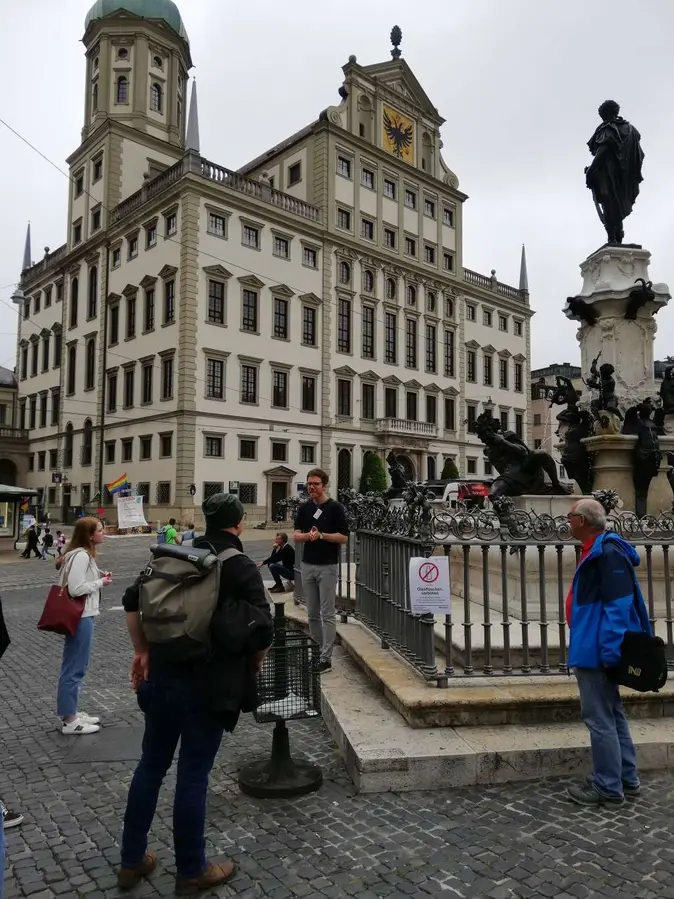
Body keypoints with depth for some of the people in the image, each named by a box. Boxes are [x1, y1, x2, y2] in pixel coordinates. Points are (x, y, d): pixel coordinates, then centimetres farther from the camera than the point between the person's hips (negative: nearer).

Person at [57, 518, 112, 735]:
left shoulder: (82, 554, 10)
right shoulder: (81, 556, -21)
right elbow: (76, 588, -26)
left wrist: (98, 576, 6)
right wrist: (101, 582, -15)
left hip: (82, 615, 11)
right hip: (80, 617, -11)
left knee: (76, 666, 18)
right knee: (75, 668, 0)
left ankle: (71, 713, 30)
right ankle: (69, 720, 11)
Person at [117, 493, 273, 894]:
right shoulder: (243, 567, -11)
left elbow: (133, 600, 7)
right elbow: (264, 631, -17)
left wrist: (142, 651, 16)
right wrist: (255, 662, 4)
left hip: (161, 676, 5)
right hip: (209, 686, -5)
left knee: (151, 766, 19)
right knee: (193, 775, 8)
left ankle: (132, 861, 33)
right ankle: (192, 871, 26)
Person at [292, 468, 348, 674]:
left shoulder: (335, 507, -7)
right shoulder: (304, 508, 7)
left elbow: (343, 537, -9)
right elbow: (296, 536, 3)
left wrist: (321, 535, -20)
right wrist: (308, 536, -17)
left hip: (328, 566, -5)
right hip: (307, 566, 5)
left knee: (328, 614, -1)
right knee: (312, 614, 12)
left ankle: (326, 657, 3)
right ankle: (317, 649, 25)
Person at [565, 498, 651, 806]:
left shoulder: (608, 553, -19)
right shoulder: (598, 551, 12)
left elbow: (618, 604, -24)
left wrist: (608, 648, -24)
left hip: (596, 651, -11)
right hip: (596, 649, 11)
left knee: (599, 718, -1)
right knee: (612, 715, 18)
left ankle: (608, 787, 10)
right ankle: (626, 779, 29)